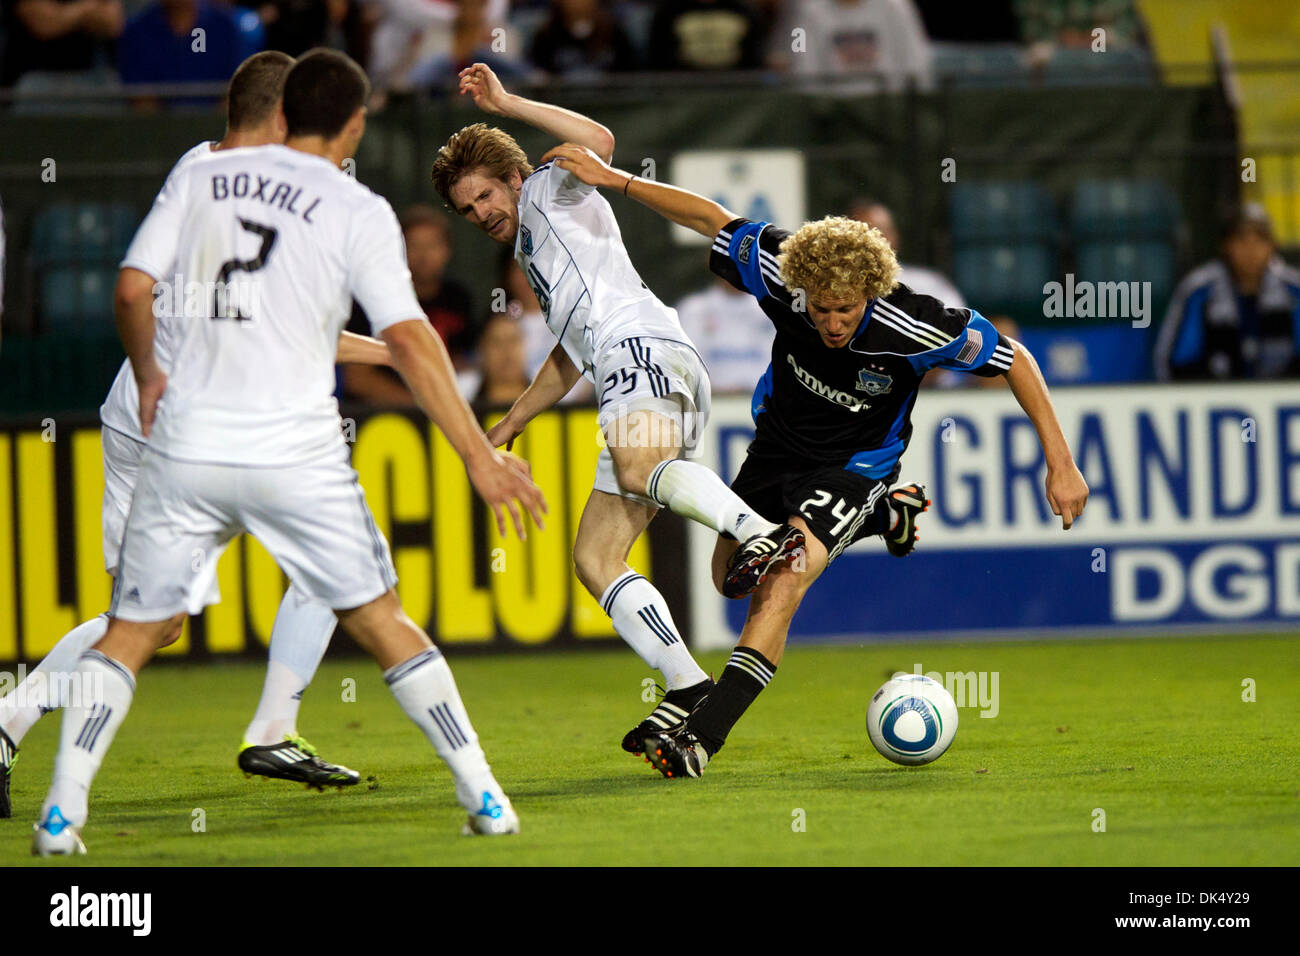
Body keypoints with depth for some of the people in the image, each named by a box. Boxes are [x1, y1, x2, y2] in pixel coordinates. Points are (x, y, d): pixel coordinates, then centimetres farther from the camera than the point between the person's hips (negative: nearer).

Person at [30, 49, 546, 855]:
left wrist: (148, 376, 24)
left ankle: (62, 812, -3)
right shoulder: (359, 212, -1)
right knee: (380, 622, 10)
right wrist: (480, 459, -7)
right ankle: (485, 800, 11)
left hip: (187, 450, 2)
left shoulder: (203, 178, 8)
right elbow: (409, 341, -8)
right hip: (297, 453, -2)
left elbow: (132, 289, 5)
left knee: (132, 632, 10)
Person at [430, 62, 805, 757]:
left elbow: (598, 141, -6)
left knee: (639, 469, -39)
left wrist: (505, 104, 1)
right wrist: (510, 425, 53)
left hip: (643, 349, -9)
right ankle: (685, 686, -11)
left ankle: (763, 534, -54)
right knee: (593, 559, -1)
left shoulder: (551, 193, 16)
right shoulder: (533, 253, 39)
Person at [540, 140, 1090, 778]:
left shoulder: (913, 328, -32)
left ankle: (703, 735, -28)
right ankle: (884, 515, 39)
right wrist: (614, 179, -16)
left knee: (783, 581, -27)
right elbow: (714, 219, -10)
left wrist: (1061, 465, -18)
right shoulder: (782, 275, -26)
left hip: (853, 466, -5)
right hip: (777, 446, 5)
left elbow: (1014, 360, -19)